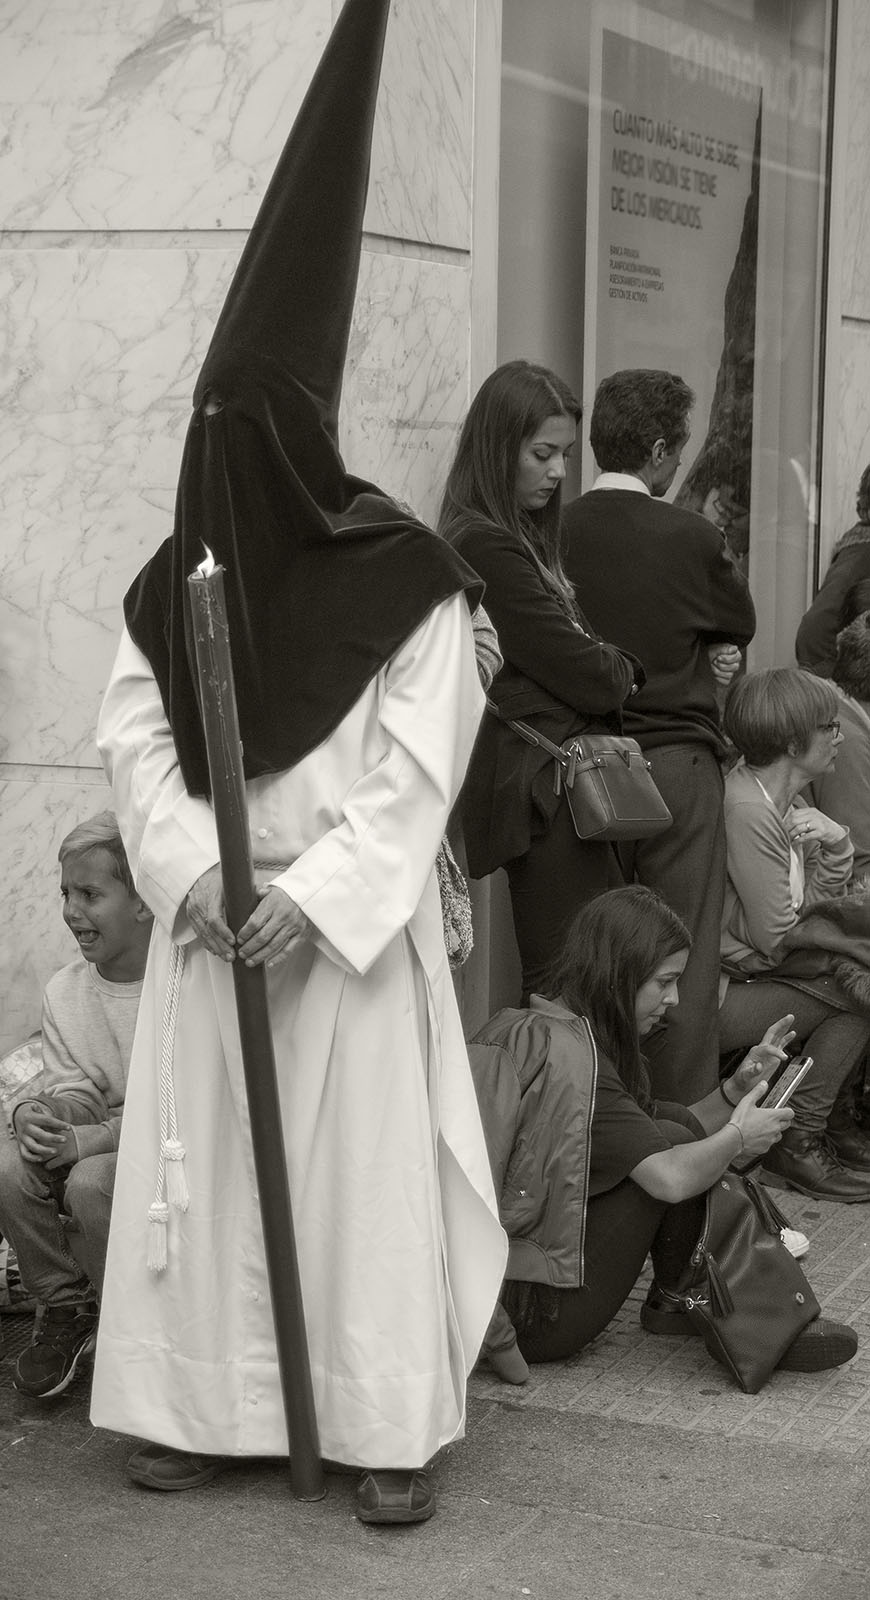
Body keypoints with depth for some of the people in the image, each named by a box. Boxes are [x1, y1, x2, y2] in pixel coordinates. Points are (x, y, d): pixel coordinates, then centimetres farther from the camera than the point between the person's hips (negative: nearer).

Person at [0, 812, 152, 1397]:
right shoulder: (63, 990, 6)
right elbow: (73, 1094, 1)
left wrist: (86, 1140, -29)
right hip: (101, 1149, 5)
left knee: (91, 1181, -33)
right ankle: (64, 1309, 0)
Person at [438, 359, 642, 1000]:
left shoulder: (528, 537, 17)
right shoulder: (487, 545, -14)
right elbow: (581, 673, -14)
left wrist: (609, 665, -6)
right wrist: (623, 670, 5)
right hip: (544, 784, -10)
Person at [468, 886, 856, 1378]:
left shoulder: (531, 1030, 11)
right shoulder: (568, 1055, -20)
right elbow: (672, 1177, -27)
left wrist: (737, 1088, 2)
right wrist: (737, 1137, -9)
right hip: (532, 1313, -10)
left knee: (682, 1138, 6)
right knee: (672, 1150, -13)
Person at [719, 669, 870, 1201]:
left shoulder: (788, 798, 7)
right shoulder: (749, 811, -23)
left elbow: (826, 898, 8)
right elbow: (777, 936, -20)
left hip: (758, 970, 10)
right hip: (723, 992, -10)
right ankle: (798, 1146, -4)